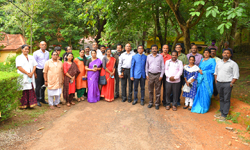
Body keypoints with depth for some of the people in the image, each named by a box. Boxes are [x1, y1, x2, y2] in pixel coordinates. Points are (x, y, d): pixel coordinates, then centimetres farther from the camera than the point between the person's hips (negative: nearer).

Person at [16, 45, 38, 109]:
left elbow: (34, 65, 9)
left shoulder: (31, 57, 16)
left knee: (31, 90, 1)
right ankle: (23, 104, 5)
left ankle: (31, 103, 6)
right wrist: (27, 73, -12)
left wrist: (31, 73, -7)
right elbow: (19, 67, -8)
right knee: (23, 91, -3)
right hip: (22, 76, -4)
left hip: (31, 77, 4)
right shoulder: (19, 58, 3)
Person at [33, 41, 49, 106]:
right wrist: (35, 73, -7)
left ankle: (42, 99, 22)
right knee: (38, 86, -1)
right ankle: (37, 100, 9)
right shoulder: (36, 53, -3)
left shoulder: (47, 53, 10)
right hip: (39, 70, -4)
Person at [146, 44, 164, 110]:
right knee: (150, 90, 8)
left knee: (157, 90, 4)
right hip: (150, 75, 2)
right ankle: (150, 102, 21)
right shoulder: (148, 56, 6)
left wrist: (161, 75, -4)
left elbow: (162, 67, 1)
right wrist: (147, 74, 4)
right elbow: (147, 66, 10)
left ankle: (157, 103, 14)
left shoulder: (160, 56, 1)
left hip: (158, 75, -2)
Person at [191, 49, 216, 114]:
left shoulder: (212, 60, -3)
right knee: (200, 92, 5)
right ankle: (199, 106, 16)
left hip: (207, 79, -5)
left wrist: (203, 72, -12)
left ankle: (204, 108, 10)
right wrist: (199, 70, -3)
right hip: (200, 78, 5)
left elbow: (213, 70, -9)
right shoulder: (202, 60, 15)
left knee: (205, 93, -2)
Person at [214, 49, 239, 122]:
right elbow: (216, 73, 20)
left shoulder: (233, 64, -4)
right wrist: (216, 81, 10)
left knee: (226, 100, 0)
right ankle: (221, 112, 25)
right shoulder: (219, 62, 11)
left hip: (227, 84, -5)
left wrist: (231, 84, -12)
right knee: (221, 99, 14)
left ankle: (224, 115, 6)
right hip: (219, 83, 5)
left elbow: (236, 76, -7)